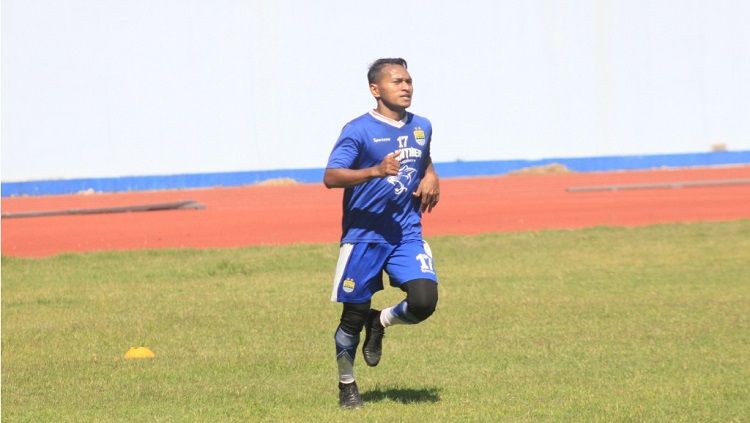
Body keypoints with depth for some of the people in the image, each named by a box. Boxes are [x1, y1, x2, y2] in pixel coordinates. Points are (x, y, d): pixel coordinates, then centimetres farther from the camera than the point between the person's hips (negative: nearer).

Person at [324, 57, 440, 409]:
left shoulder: (421, 127, 8)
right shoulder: (358, 131, -11)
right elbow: (331, 177, -19)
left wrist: (430, 177, 6)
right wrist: (375, 171, -32)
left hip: (407, 234, 4)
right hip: (363, 235, -4)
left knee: (424, 301, -16)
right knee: (355, 314, 4)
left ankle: (381, 323, 17)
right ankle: (347, 385, 25)